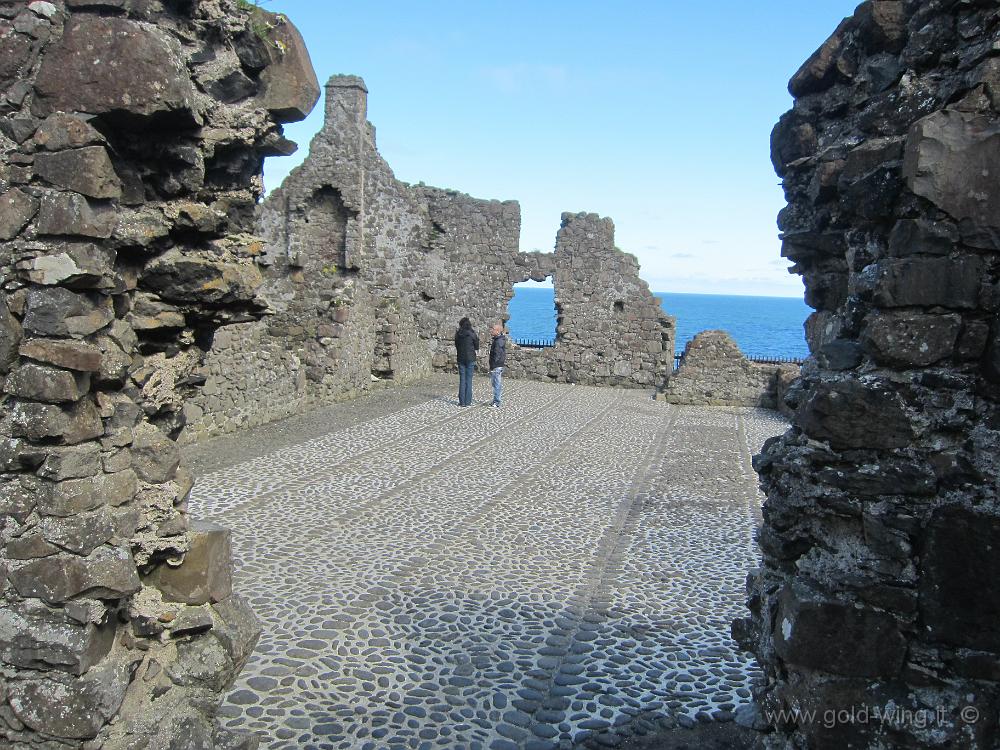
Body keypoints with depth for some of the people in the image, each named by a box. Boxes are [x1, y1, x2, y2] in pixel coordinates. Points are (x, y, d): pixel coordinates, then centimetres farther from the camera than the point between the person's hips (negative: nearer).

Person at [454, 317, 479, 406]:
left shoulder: (458, 334, 1)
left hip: (461, 359, 3)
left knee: (462, 380, 7)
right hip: (470, 359, -3)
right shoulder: (472, 334, -7)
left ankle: (462, 401, 6)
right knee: (469, 380, 1)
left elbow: (456, 346, 9)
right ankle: (467, 402, 1)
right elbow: (477, 347, 0)